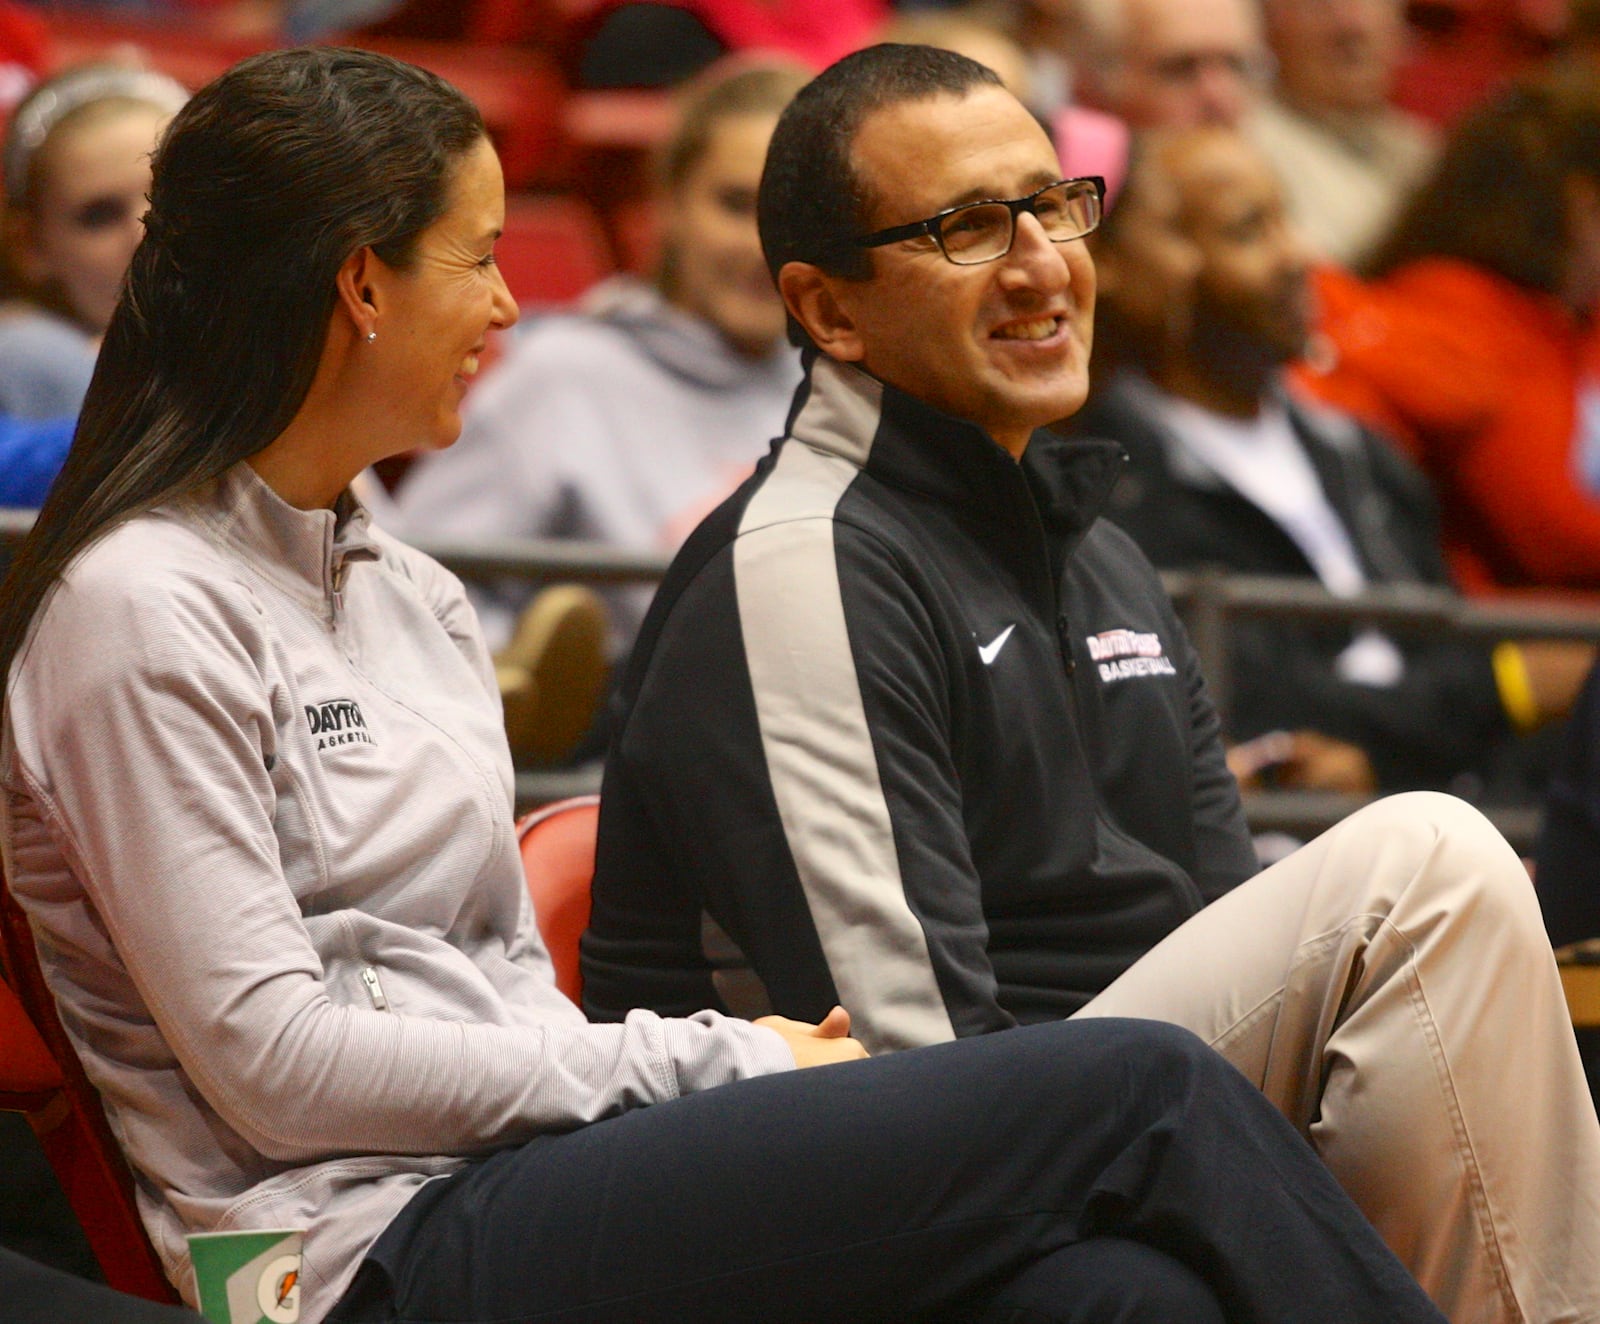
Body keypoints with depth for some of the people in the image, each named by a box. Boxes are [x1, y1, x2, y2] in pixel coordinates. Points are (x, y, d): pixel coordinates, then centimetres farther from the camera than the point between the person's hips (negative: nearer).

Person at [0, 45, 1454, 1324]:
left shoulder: (407, 592, 21)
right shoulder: (144, 609, -6)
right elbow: (271, 1063, -13)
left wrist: (710, 1068, -1)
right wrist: (697, 1060, -10)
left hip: (521, 1165, 8)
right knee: (1144, 1092, -17)